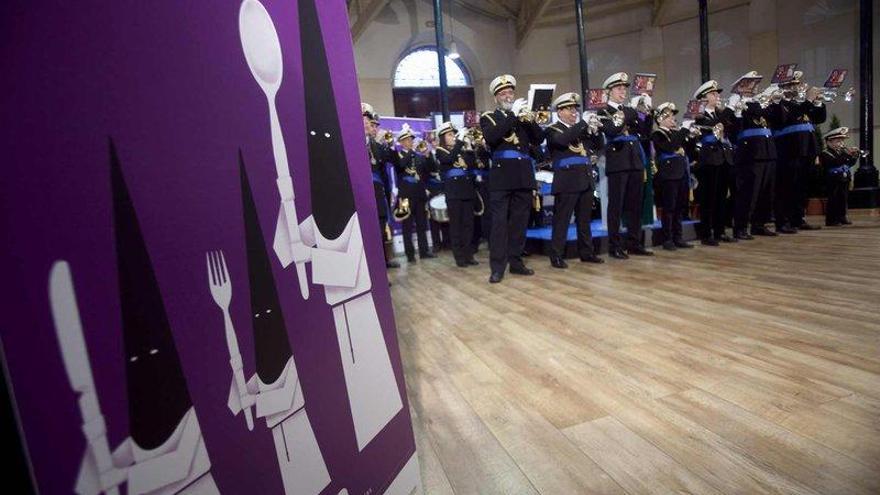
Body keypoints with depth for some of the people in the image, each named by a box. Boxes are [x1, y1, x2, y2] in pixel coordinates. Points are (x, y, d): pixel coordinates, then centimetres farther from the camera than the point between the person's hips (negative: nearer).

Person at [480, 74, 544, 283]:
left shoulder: (523, 115, 18)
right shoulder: (488, 117, 6)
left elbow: (539, 139, 9)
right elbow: (490, 137, -15)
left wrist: (530, 120, -7)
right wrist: (512, 115, -14)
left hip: (523, 175, 5)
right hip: (501, 175, -4)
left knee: (520, 221, 6)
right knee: (499, 221, -6)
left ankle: (516, 261, 15)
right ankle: (497, 266, -3)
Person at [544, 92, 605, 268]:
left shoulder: (581, 129, 20)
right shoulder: (553, 129, 0)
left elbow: (598, 146, 17)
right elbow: (562, 140, -22)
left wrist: (595, 130, -1)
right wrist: (584, 124, -19)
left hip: (585, 179, 7)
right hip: (567, 181, -7)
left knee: (585, 219, 12)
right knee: (562, 220, -5)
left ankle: (587, 252, 21)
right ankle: (556, 256, 0)